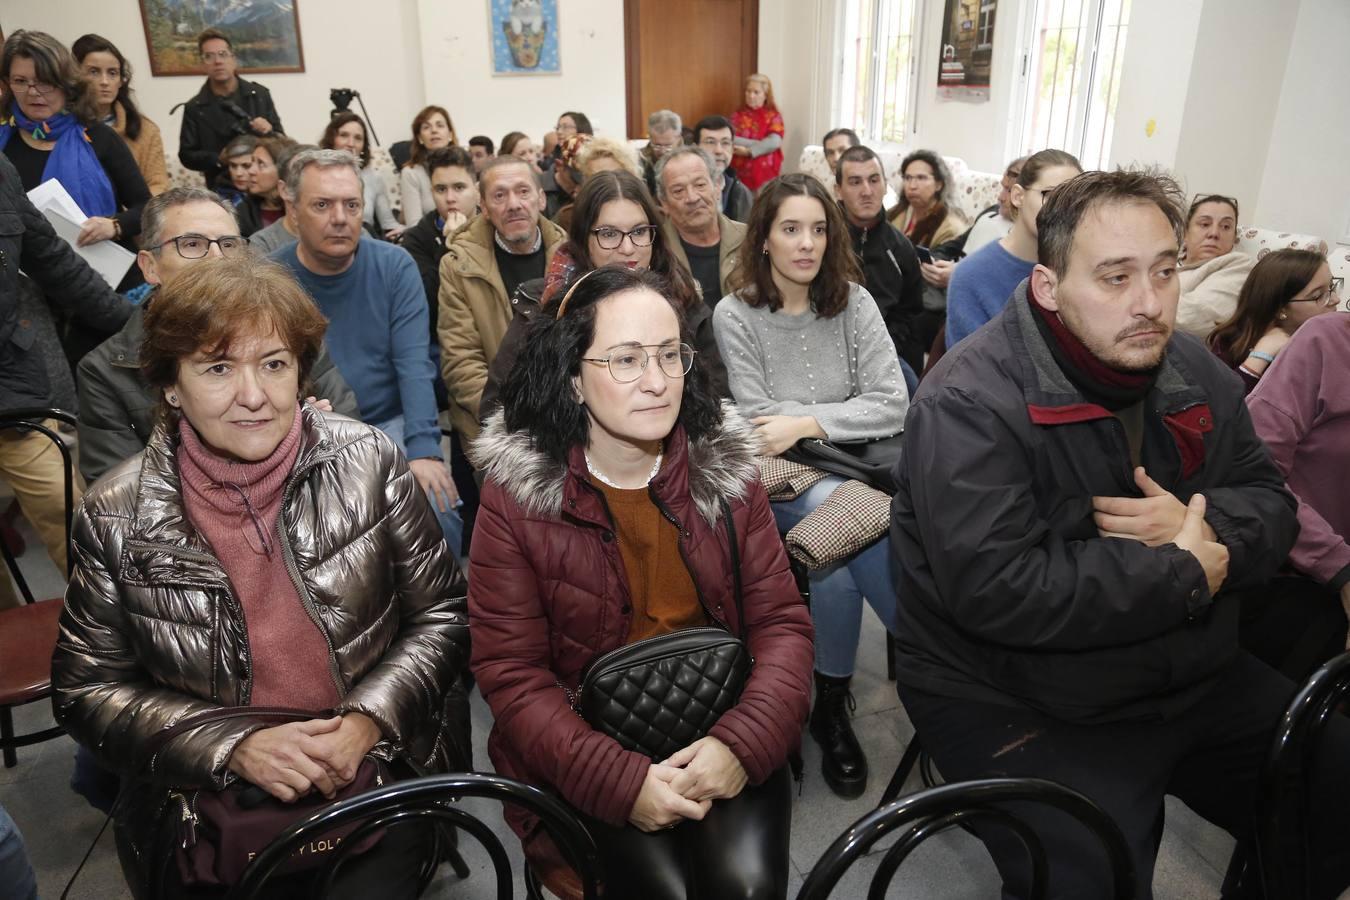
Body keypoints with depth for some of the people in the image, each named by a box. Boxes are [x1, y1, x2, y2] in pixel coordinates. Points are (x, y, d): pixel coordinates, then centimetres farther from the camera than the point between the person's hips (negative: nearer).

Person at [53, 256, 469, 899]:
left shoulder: (369, 463, -8)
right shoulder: (116, 517, -6)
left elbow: (442, 614, -3)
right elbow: (85, 690, -1)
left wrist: (369, 719, -16)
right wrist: (233, 747, -14)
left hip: (377, 781, 0)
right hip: (202, 811, 1)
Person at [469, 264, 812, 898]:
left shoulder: (725, 467, -1)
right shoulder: (516, 495, -8)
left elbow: (782, 622, -1)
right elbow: (509, 672, -8)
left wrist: (742, 743, -19)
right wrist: (619, 780, -21)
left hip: (720, 733, 2)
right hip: (585, 749, -1)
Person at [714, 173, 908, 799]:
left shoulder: (852, 301, 4)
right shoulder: (735, 314, -3)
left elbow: (894, 405, -5)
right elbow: (758, 424, -9)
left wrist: (805, 422, -16)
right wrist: (847, 414, -9)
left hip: (848, 474, 2)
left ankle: (831, 700, -11)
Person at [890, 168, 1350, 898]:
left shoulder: (1196, 375, 2)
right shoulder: (970, 404, -23)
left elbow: (1271, 503, 8)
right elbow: (995, 593, -32)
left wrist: (1202, 525, -18)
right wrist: (1186, 573, -22)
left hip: (1196, 680, 8)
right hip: (1014, 703, -7)